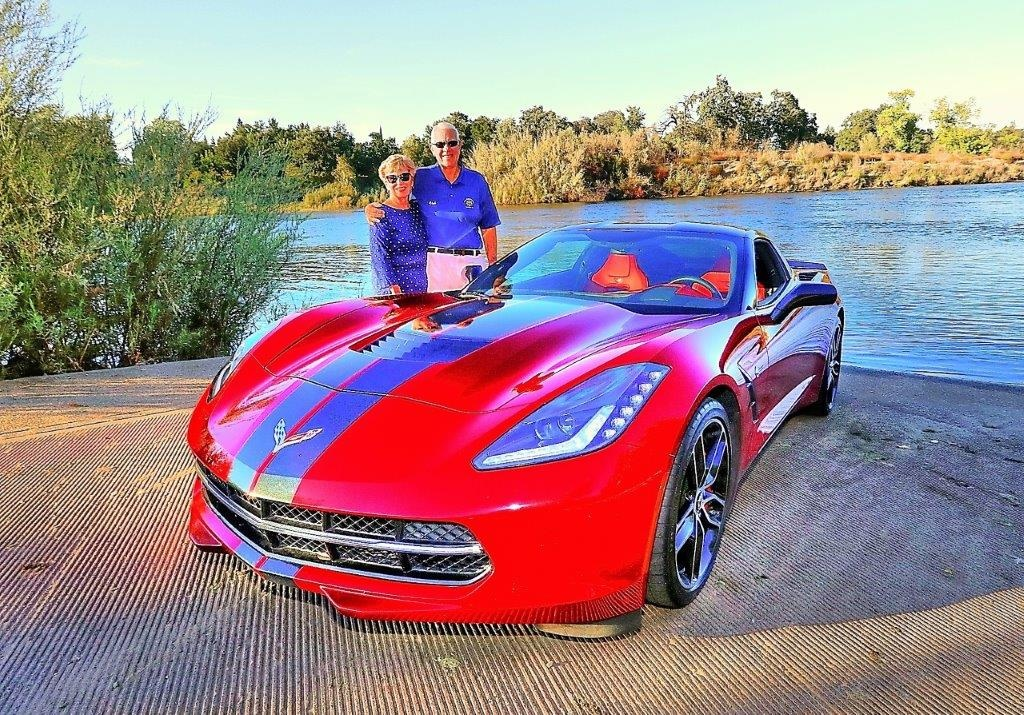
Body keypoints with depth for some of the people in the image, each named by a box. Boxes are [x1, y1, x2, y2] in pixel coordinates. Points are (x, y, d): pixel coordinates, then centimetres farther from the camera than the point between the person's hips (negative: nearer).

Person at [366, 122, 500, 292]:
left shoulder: (477, 181, 10)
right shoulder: (420, 178, 7)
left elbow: (489, 228, 11)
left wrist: (493, 267, 5)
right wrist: (371, 208, -7)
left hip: (471, 263, 1)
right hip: (433, 263, -1)